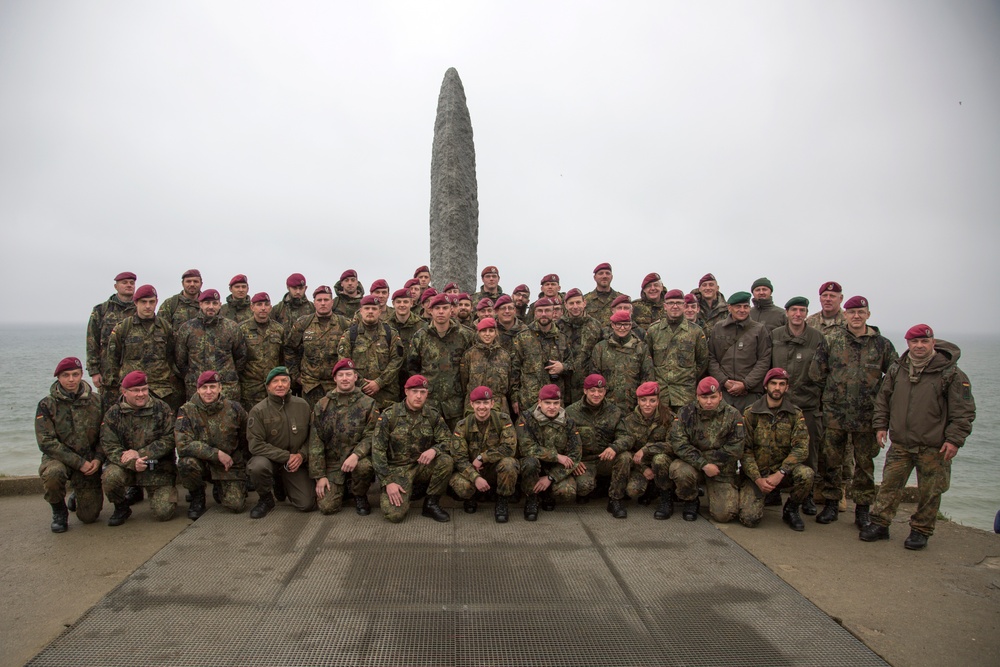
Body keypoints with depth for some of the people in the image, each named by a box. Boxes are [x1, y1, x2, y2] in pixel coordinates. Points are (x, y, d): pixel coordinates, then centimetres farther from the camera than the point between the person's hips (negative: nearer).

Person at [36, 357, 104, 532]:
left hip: (89, 460, 2)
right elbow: (46, 442, -12)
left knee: (89, 516, -1)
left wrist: (98, 458, -14)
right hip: (58, 458, -2)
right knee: (52, 474, -39)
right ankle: (59, 511, -7)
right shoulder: (47, 405, -7)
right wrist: (78, 463, -19)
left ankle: (78, 496, 37)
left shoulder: (96, 401, 0)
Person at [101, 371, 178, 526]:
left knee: (163, 513, -13)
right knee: (110, 477, -33)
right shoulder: (113, 414, -2)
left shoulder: (162, 409, -3)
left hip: (158, 468, -1)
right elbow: (110, 447, -9)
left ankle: (167, 492, 24)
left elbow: (168, 440, -8)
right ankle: (121, 508, -1)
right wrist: (132, 463, -27)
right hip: (126, 466, 1)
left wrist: (140, 453, -20)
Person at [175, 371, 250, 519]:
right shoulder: (187, 410, -11)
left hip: (230, 464, 1)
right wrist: (217, 454, -25)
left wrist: (244, 463, 8)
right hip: (202, 461, 0)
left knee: (236, 505, -17)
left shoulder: (234, 409, -6)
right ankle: (197, 497, -2)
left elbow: (246, 441, 7)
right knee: (186, 463, -35)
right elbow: (183, 444, -22)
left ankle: (219, 489, 21)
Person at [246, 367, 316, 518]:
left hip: (296, 462, 3)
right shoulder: (258, 411, -12)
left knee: (307, 504, -10)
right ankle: (265, 499, -4)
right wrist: (286, 456, -20)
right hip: (269, 459, -2)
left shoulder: (302, 405, -2)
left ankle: (281, 486, 25)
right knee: (258, 466, -38)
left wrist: (302, 455, -13)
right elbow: (256, 445, -16)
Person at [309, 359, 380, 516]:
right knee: (327, 507, -13)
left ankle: (360, 496, -2)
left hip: (358, 457, -1)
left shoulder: (368, 404, -2)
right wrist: (319, 475, -5)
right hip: (332, 461, 2)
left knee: (364, 467, -36)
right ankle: (342, 487, 23)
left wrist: (356, 455, -28)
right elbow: (315, 442, 1)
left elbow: (371, 436, -9)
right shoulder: (322, 405, 3)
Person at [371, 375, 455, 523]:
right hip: (397, 468, -3)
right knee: (395, 514, -23)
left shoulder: (433, 415, 0)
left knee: (446, 461, -27)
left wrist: (434, 450, -26)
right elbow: (378, 450, -10)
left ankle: (431, 504, -6)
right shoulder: (388, 415, -9)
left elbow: (448, 441, -2)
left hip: (423, 466, 3)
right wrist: (388, 482, -17)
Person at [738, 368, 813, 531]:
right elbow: (744, 450, -6)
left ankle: (791, 510, -1)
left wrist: (780, 473, -23)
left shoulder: (795, 414, 0)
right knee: (750, 518, -20)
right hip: (755, 473, -1)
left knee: (806, 474, -32)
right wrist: (758, 479, -18)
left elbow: (801, 448, -11)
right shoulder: (750, 413, -3)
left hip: (783, 470, 2)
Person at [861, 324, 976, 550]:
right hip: (900, 444, 3)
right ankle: (879, 524, 14)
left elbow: (964, 411, -6)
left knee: (929, 492, 6)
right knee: (889, 484, 5)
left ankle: (921, 531, 21)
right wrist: (880, 425, 9)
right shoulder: (897, 369, 6)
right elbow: (883, 398, 16)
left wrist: (954, 439, -11)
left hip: (933, 447, -3)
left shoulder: (950, 373, -7)